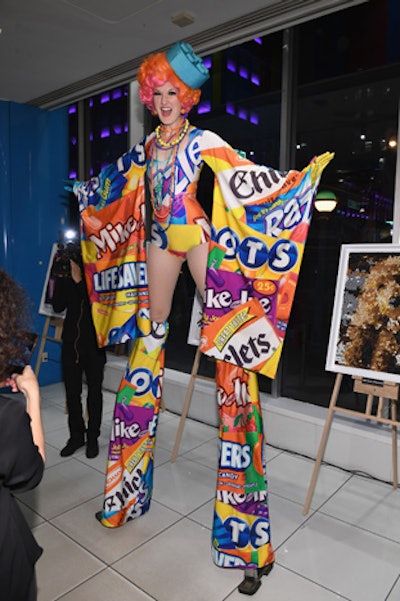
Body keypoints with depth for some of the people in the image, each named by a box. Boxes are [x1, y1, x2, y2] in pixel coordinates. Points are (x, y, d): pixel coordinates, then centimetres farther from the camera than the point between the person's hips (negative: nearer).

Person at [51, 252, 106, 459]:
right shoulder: (66, 276, 0)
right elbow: (58, 306, -4)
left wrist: (78, 279, -24)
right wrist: (62, 279, -13)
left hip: (94, 343, -3)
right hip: (71, 342, 3)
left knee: (94, 392, 9)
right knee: (72, 391, 10)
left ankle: (93, 438, 23)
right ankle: (76, 436, 26)